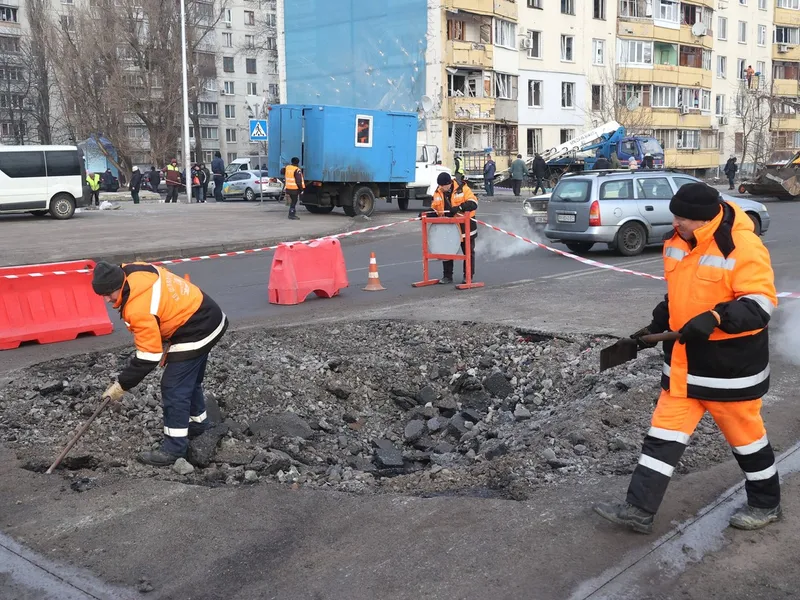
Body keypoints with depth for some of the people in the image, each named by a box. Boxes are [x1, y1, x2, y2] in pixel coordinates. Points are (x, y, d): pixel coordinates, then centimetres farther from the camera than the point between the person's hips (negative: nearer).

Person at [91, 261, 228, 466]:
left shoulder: (139, 309, -29)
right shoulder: (132, 271, -4)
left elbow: (148, 356, -23)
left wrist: (122, 385, -14)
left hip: (195, 333, -10)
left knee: (174, 388, -6)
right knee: (190, 379, 25)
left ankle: (174, 447, 0)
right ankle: (197, 421, 44)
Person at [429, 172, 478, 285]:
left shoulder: (462, 188, -13)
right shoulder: (438, 193, 1)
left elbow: (473, 203, -21)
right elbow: (434, 208, 10)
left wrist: (459, 207, -34)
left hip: (465, 226, -4)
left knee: (468, 252, 8)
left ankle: (468, 276, 20)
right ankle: (447, 276, 19)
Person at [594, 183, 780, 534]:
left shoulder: (743, 246, -20)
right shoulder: (678, 244, 4)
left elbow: (761, 304, -24)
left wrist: (716, 318, -37)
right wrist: (657, 327, 12)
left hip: (731, 364, -7)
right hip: (685, 361, 7)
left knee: (744, 435, 11)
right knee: (665, 431, 5)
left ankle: (766, 503, 35)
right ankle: (639, 510, 9)